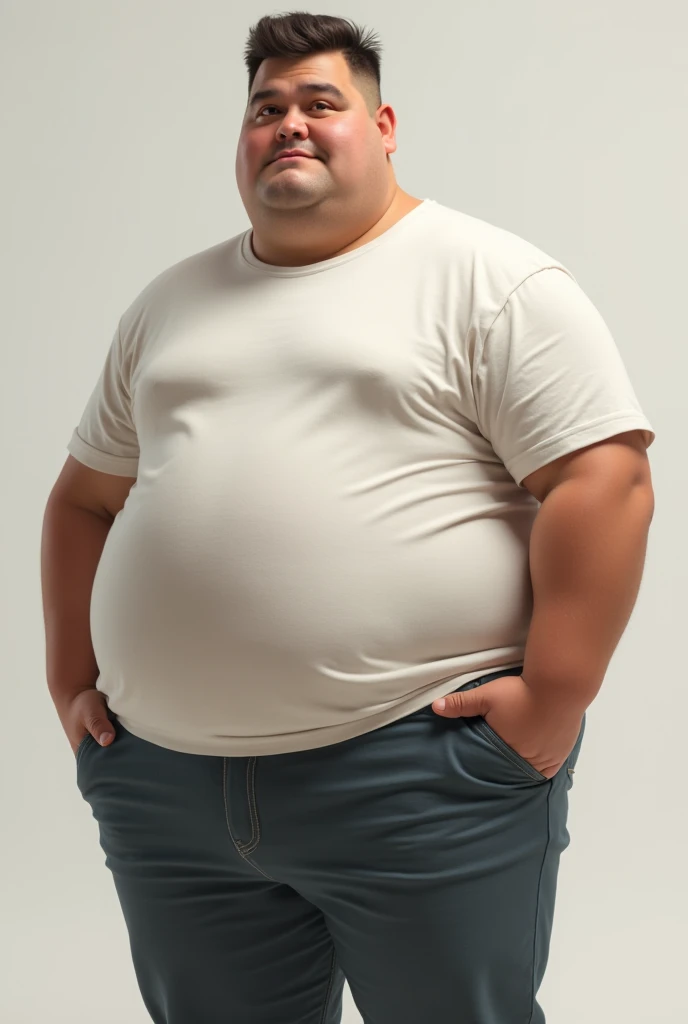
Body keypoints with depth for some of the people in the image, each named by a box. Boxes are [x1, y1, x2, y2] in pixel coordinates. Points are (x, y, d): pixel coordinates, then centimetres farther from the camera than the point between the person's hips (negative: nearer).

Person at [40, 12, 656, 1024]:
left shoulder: (492, 280, -2)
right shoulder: (171, 304, 16)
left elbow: (606, 485, -10)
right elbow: (85, 498, 20)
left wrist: (553, 698, -15)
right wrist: (73, 682, 12)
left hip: (424, 772, -5)